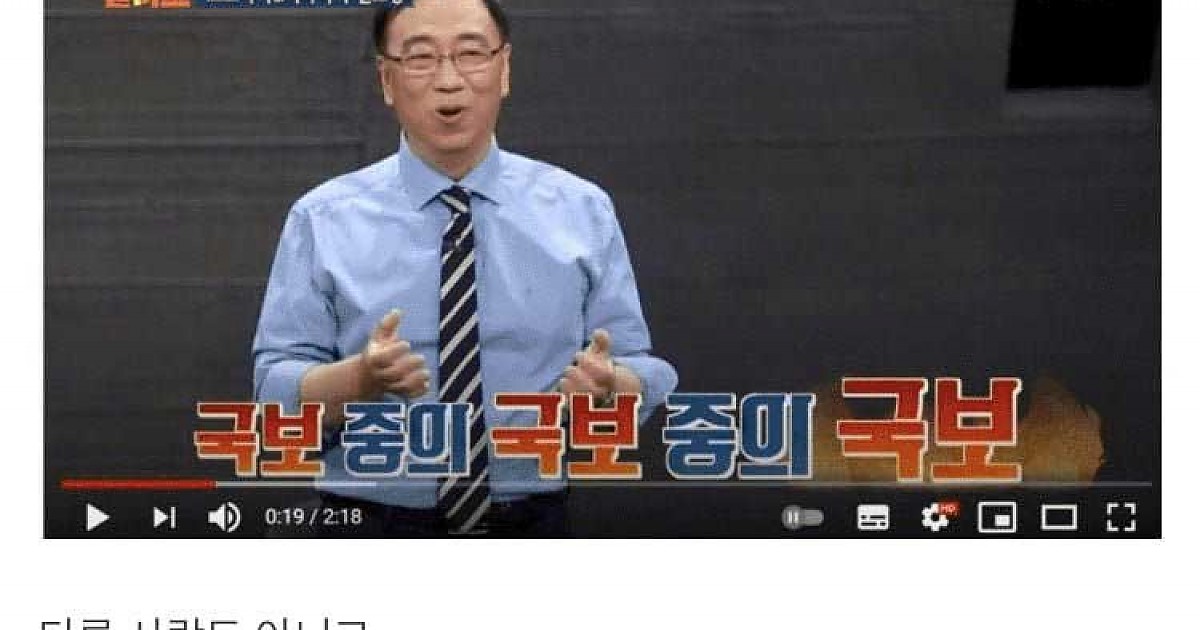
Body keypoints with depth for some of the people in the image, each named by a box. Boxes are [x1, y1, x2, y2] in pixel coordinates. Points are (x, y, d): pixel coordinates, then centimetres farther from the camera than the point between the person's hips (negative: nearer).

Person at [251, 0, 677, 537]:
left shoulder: (583, 211, 1)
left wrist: (607, 384, -24)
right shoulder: (322, 221, -4)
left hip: (535, 530, 1)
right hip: (376, 530, -1)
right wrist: (360, 376, -28)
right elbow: (278, 396, -8)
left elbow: (644, 378, -1)